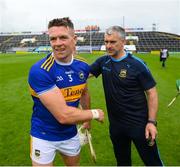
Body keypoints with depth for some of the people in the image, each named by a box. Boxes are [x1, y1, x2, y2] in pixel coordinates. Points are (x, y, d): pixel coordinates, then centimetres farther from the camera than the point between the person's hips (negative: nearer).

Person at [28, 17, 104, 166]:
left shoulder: (83, 66, -9)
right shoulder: (40, 71, -29)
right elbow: (63, 116, -32)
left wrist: (87, 120, 19)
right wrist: (95, 114, -17)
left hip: (71, 134, 6)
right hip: (44, 136, -6)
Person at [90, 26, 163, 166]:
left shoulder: (136, 64, -14)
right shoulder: (103, 61, 0)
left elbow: (152, 93, -11)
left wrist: (151, 122, -16)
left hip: (139, 123, -4)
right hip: (115, 123, 4)